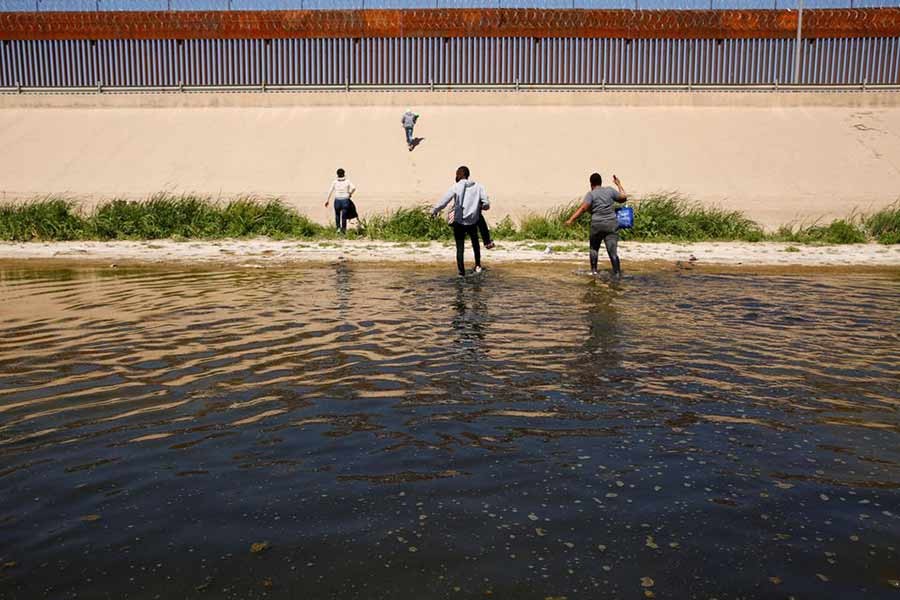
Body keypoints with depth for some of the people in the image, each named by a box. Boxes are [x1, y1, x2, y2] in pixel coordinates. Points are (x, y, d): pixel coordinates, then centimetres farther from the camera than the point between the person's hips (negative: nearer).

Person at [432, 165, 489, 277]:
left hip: (459, 222, -2)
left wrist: (434, 211, 6)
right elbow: (486, 204, -5)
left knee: (460, 248, 7)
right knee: (475, 243, 27)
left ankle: (461, 272, 5)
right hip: (473, 222, 2)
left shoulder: (455, 187, -7)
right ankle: (478, 266, 29)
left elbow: (443, 202, -10)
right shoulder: (478, 187, 0)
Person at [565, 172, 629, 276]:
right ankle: (617, 273, -8)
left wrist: (571, 220, -18)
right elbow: (624, 198, 20)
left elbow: (583, 208, -15)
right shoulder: (610, 191, 8)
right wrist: (619, 184, 31)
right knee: (612, 251, -2)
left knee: (594, 248, 20)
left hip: (597, 225, -2)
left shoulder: (591, 194, -2)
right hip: (611, 225, 2)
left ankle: (593, 270, 22)